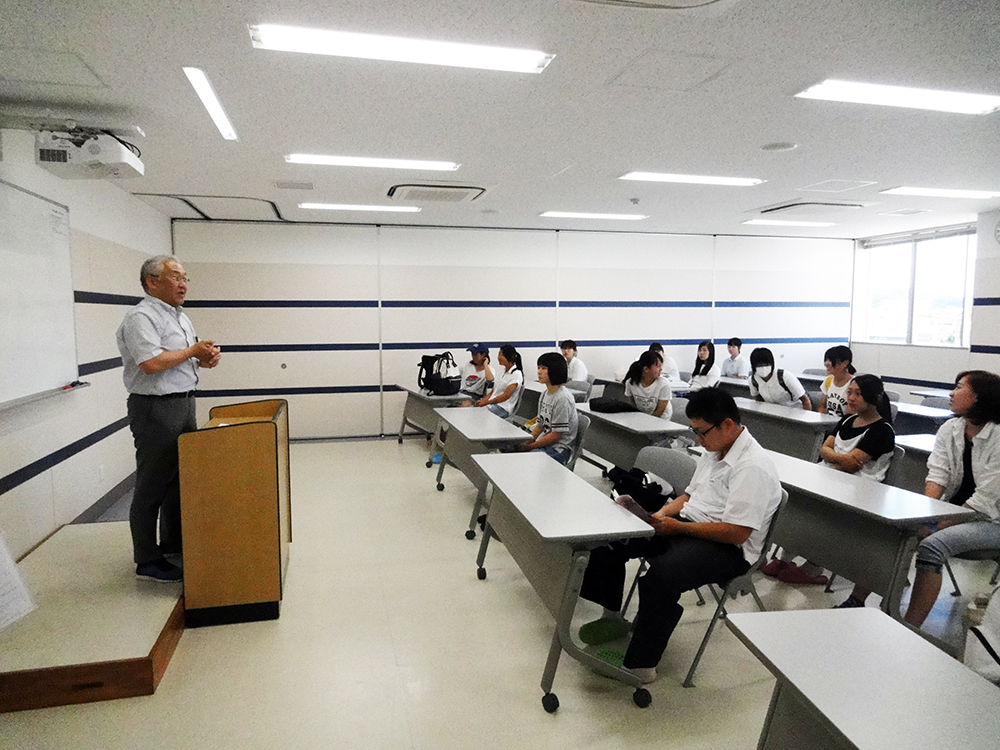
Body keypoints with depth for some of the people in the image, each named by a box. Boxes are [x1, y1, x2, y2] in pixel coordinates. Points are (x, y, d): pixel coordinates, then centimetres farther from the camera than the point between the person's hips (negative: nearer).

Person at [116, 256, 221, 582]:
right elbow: (151, 362, -27)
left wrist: (206, 357, 3)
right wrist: (193, 351, -15)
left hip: (184, 404, 10)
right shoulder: (141, 317, -14)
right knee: (152, 485, -2)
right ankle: (147, 560, 8)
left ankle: (174, 542, 32)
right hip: (155, 409, -10)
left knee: (181, 478, 17)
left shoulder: (180, 317, 16)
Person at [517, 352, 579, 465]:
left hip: (558, 449, -8)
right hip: (543, 444, 8)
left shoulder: (562, 398, -17)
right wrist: (526, 442, -1)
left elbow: (556, 435, -17)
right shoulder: (545, 394, 10)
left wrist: (530, 446, -14)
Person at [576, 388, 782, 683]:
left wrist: (679, 527, -20)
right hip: (686, 528, 10)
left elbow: (736, 533, -24)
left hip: (728, 548, -10)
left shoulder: (753, 467, -20)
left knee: (660, 576, -35)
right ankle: (612, 617, 12)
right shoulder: (713, 451, 10)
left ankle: (640, 665, -19)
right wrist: (662, 514, 1)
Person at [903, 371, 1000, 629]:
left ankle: (909, 630, -27)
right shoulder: (950, 429, 5)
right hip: (952, 509, 6)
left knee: (931, 547, -30)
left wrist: (940, 524, -21)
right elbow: (937, 474, -2)